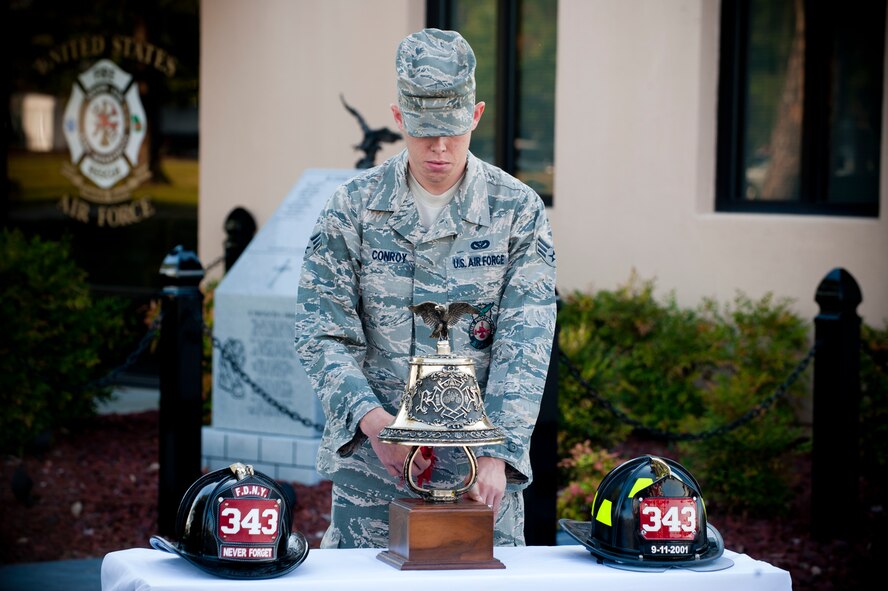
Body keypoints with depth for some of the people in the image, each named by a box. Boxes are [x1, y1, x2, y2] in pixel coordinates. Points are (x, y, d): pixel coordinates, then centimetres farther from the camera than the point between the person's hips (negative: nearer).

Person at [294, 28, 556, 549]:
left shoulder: (518, 211, -2)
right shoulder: (352, 208, -1)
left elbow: (524, 346, -8)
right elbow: (323, 334, -4)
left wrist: (498, 453, -20)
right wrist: (371, 419, -20)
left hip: (483, 466, 0)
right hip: (371, 457, 0)